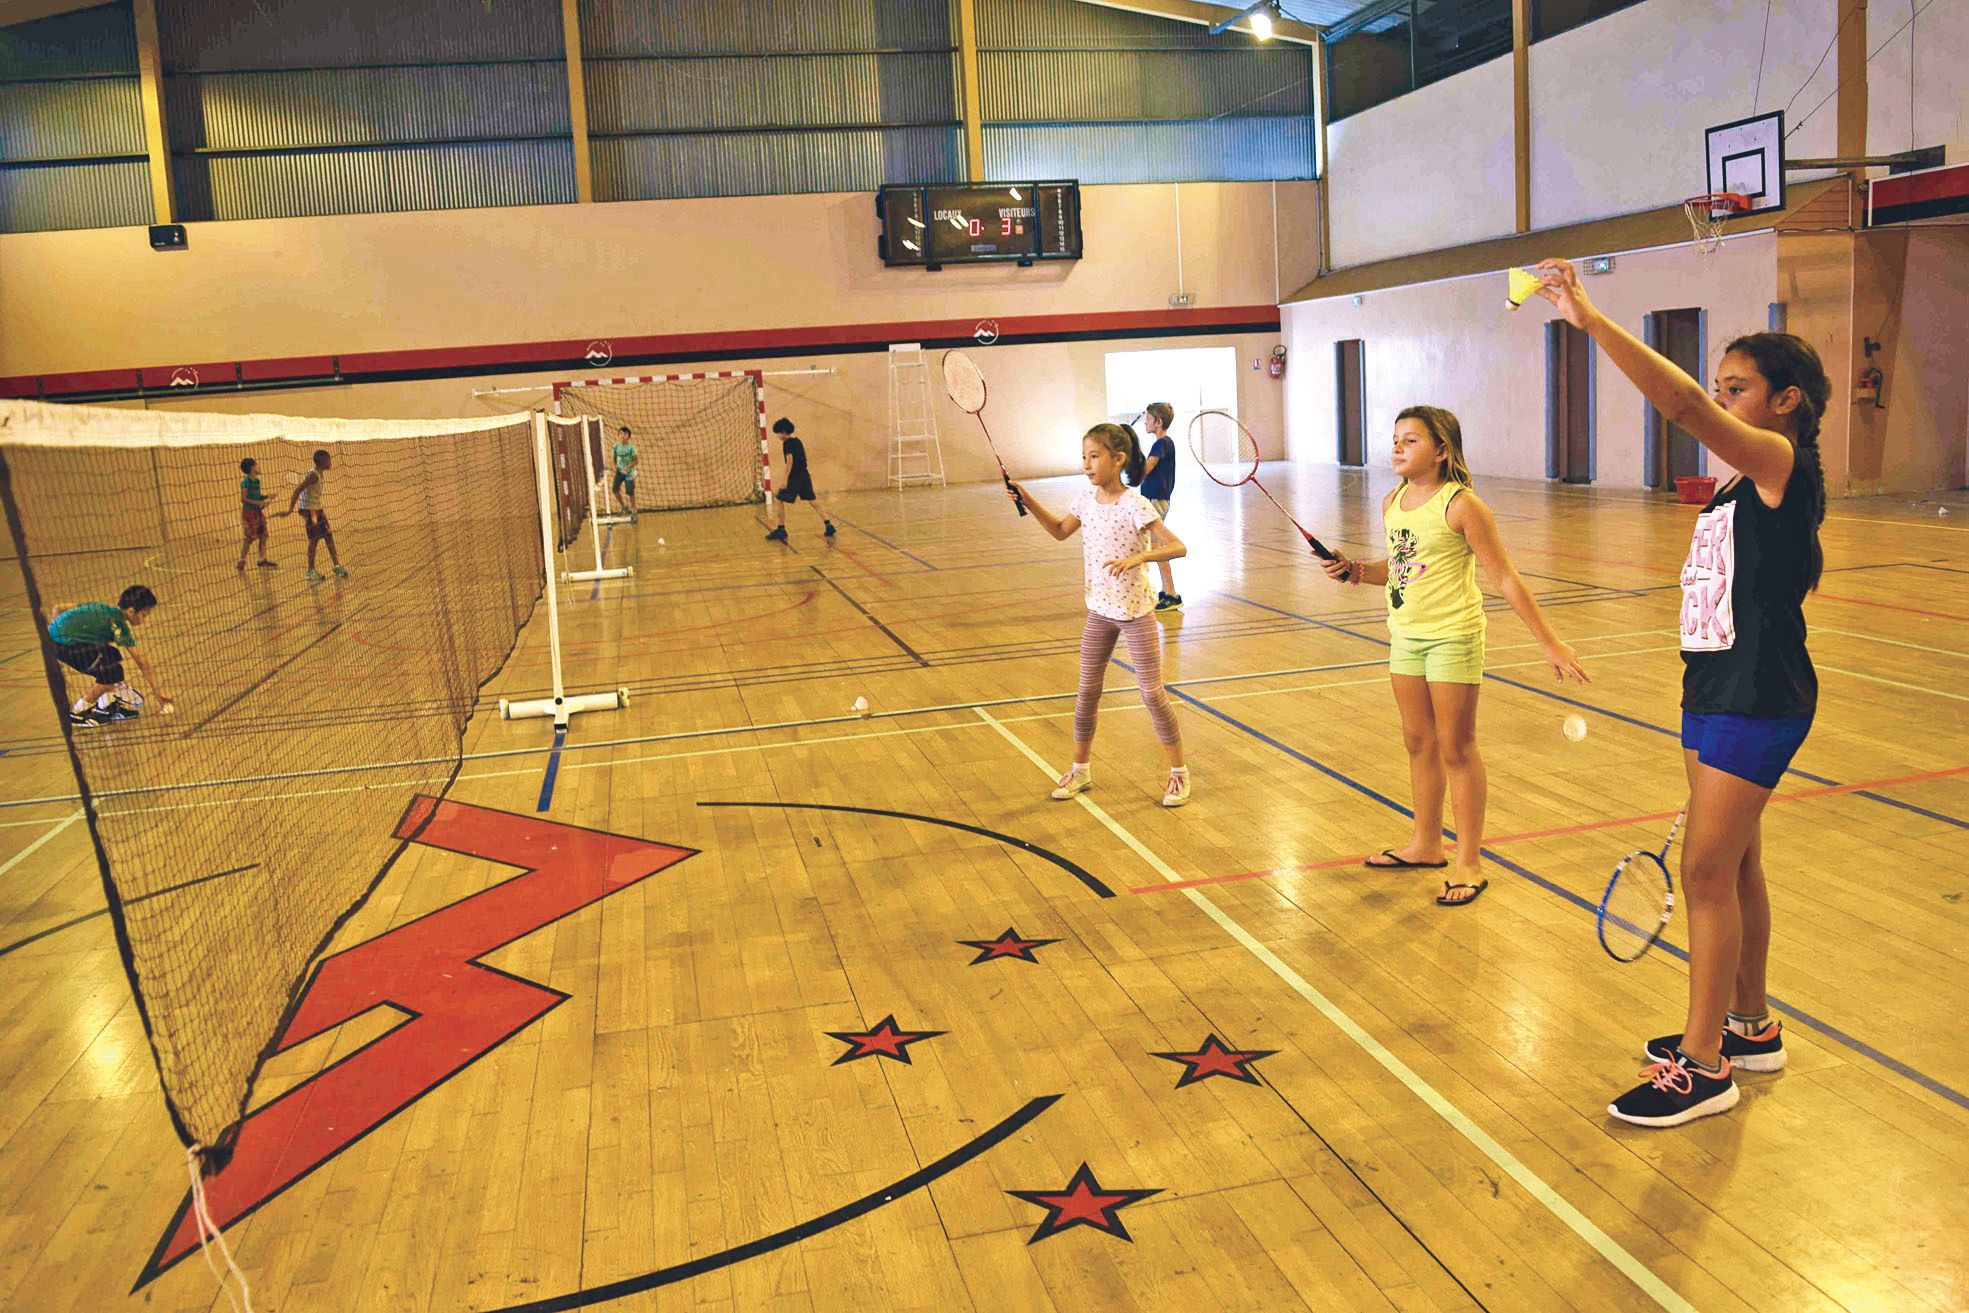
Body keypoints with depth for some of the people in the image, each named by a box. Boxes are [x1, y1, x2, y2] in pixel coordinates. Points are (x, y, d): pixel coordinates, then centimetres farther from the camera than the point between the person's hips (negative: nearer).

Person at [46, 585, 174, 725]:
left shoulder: (104, 608, 13)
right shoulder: (119, 625, -9)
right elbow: (143, 664, -8)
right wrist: (159, 693, -4)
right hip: (62, 644, -10)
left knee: (112, 655, 18)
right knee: (113, 672, -13)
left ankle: (105, 707, 20)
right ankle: (77, 714, 2)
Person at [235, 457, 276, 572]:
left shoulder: (256, 480, 10)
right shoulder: (246, 481, -14)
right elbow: (244, 499, -17)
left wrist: (267, 496, 3)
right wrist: (259, 503, -22)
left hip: (258, 512, 8)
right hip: (249, 512, -8)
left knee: (263, 535, 10)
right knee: (249, 538, -6)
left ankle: (262, 559, 21)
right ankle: (241, 562, 2)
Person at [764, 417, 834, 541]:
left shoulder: (787, 443, -11)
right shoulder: (798, 441, 15)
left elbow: (790, 460, -19)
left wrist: (785, 480, -20)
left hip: (794, 477, -8)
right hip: (804, 475, 8)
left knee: (780, 501, 0)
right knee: (813, 501, 9)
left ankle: (781, 530, 2)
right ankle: (829, 526, 4)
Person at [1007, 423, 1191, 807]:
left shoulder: (1134, 505, -20)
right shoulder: (1087, 498, 1)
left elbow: (1177, 546, -24)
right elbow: (1060, 530, 19)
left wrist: (1137, 558, -39)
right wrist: (1028, 501, 7)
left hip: (1135, 612, -6)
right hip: (1099, 609, 6)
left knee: (1152, 692, 0)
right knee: (1087, 691, 11)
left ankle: (1179, 772, 14)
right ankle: (1080, 769, 26)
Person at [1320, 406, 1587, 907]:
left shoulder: (1461, 506, -16)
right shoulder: (1392, 504, 6)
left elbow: (1505, 577, -13)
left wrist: (1548, 642, -13)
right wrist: (1354, 571, 1)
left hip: (1452, 638, -7)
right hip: (1405, 637, 7)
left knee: (1456, 748, 0)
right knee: (1418, 743, 15)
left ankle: (1470, 863, 12)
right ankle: (1426, 844, 30)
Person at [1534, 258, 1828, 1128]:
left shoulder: (1782, 463, -15)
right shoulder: (1744, 485, 13)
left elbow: (1683, 406, -31)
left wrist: (1590, 319, -33)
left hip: (1758, 699, -10)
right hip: (1714, 691, 10)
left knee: (1706, 868, -6)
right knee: (1732, 865, 17)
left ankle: (1703, 1065, 5)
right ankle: (1748, 1026, 32)